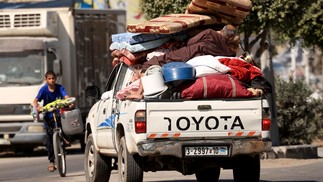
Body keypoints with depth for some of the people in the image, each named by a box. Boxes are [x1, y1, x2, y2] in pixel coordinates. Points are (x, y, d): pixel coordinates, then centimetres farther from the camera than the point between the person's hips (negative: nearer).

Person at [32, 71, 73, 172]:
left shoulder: (60, 88, -6)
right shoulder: (44, 89, -9)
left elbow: (66, 97, -21)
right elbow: (36, 100, -19)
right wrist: (36, 107, -42)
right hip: (48, 116, -1)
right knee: (50, 137, -7)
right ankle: (51, 162, -2)